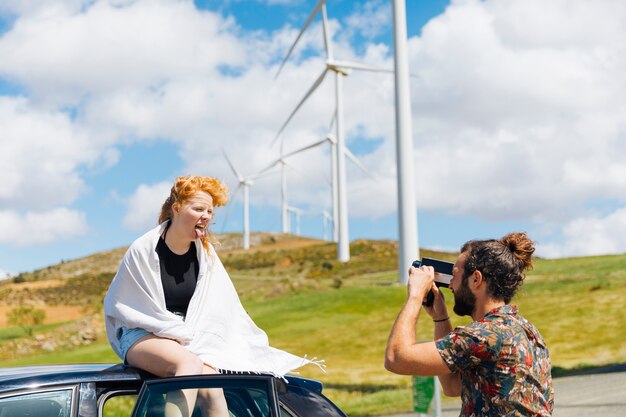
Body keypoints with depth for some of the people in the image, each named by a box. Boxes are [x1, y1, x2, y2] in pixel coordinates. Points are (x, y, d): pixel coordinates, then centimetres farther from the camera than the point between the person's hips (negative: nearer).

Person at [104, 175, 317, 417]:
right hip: (143, 337, -4)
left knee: (212, 390, -28)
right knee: (190, 365, -36)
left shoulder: (206, 255, 7)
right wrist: (176, 331, -8)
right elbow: (116, 306, -4)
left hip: (190, 342, 4)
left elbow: (224, 312, 12)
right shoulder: (143, 250, -7)